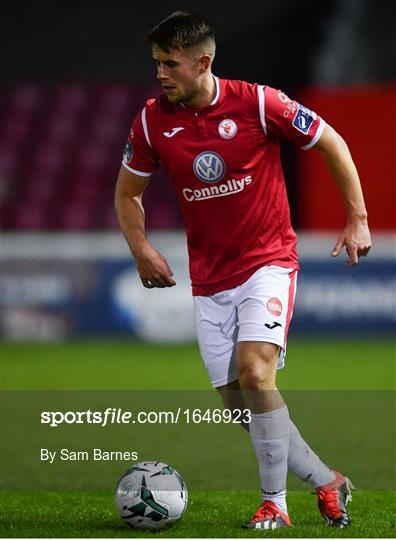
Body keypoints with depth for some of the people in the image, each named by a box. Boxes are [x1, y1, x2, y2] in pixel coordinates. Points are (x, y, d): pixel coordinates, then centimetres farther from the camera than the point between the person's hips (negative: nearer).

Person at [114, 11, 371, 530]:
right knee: (236, 400, 2)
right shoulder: (152, 121, -2)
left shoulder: (256, 103, -13)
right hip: (209, 279, 5)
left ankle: (274, 503, -13)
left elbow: (331, 143, 0)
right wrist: (141, 248, -4)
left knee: (255, 372, -24)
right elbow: (127, 192, 13)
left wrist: (358, 220, -1)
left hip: (268, 263, -5)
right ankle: (328, 482, 19)